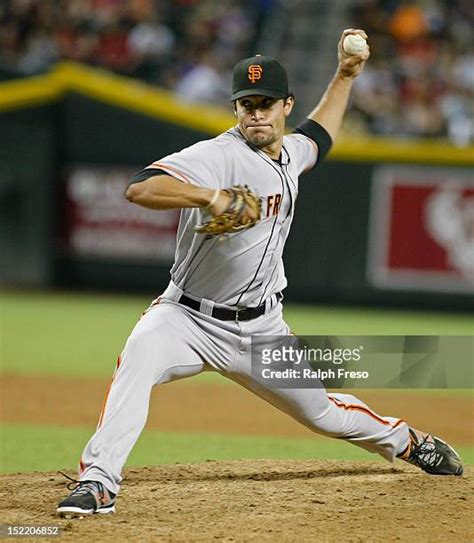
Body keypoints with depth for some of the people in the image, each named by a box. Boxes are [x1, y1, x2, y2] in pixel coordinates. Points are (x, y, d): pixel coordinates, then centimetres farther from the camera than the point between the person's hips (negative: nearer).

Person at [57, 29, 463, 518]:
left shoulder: (291, 153, 6)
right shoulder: (219, 156, -19)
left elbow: (319, 136, 33)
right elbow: (139, 188, -34)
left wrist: (345, 75, 28)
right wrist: (209, 196, -45)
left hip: (260, 330, 6)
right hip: (189, 317, -6)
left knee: (322, 412, 16)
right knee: (140, 355, -37)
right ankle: (97, 483, -37)